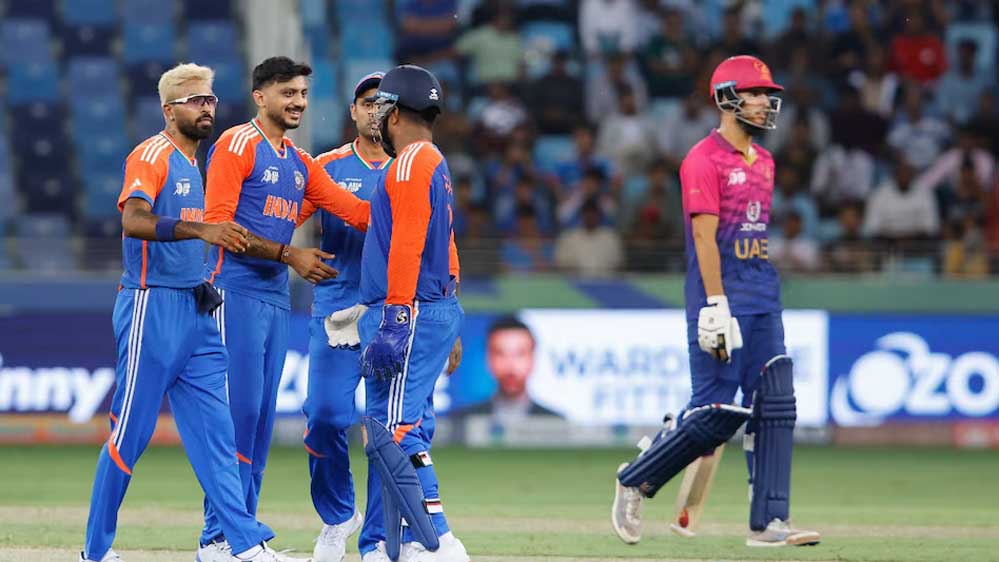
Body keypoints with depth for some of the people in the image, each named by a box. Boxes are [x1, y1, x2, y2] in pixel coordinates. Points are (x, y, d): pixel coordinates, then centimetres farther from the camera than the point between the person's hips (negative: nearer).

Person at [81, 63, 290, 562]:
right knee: (131, 431, -3)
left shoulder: (195, 164, 18)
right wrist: (202, 231, -37)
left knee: (213, 429, 3)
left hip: (195, 312, 8)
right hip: (151, 307, -8)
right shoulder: (151, 156, -9)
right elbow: (134, 221, -27)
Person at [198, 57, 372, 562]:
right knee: (238, 409, -12)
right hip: (236, 291, -8)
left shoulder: (301, 163, 19)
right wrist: (288, 254, -17)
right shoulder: (236, 146, -5)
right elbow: (217, 224, -14)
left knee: (262, 416, 8)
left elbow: (358, 212, 12)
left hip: (276, 298, 8)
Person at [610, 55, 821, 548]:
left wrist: (767, 295, 17)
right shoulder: (704, 160, -9)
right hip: (722, 302, -8)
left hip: (764, 302, 8)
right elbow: (705, 236, -15)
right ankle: (635, 481, 10)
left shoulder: (763, 161, 17)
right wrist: (716, 304, -21)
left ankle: (769, 522, 0)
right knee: (717, 412, -9)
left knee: (774, 406, 0)